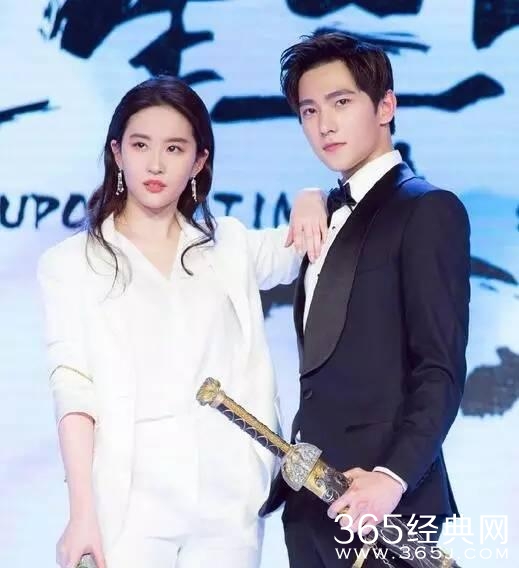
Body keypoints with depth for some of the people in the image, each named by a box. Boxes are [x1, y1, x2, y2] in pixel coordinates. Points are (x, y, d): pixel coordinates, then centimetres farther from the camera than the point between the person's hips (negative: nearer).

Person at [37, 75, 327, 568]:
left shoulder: (230, 248, 11)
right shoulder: (71, 263, 2)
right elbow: (73, 390, -5)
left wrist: (309, 201, 2)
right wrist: (82, 514, -13)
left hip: (227, 504, 2)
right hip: (129, 508, -2)